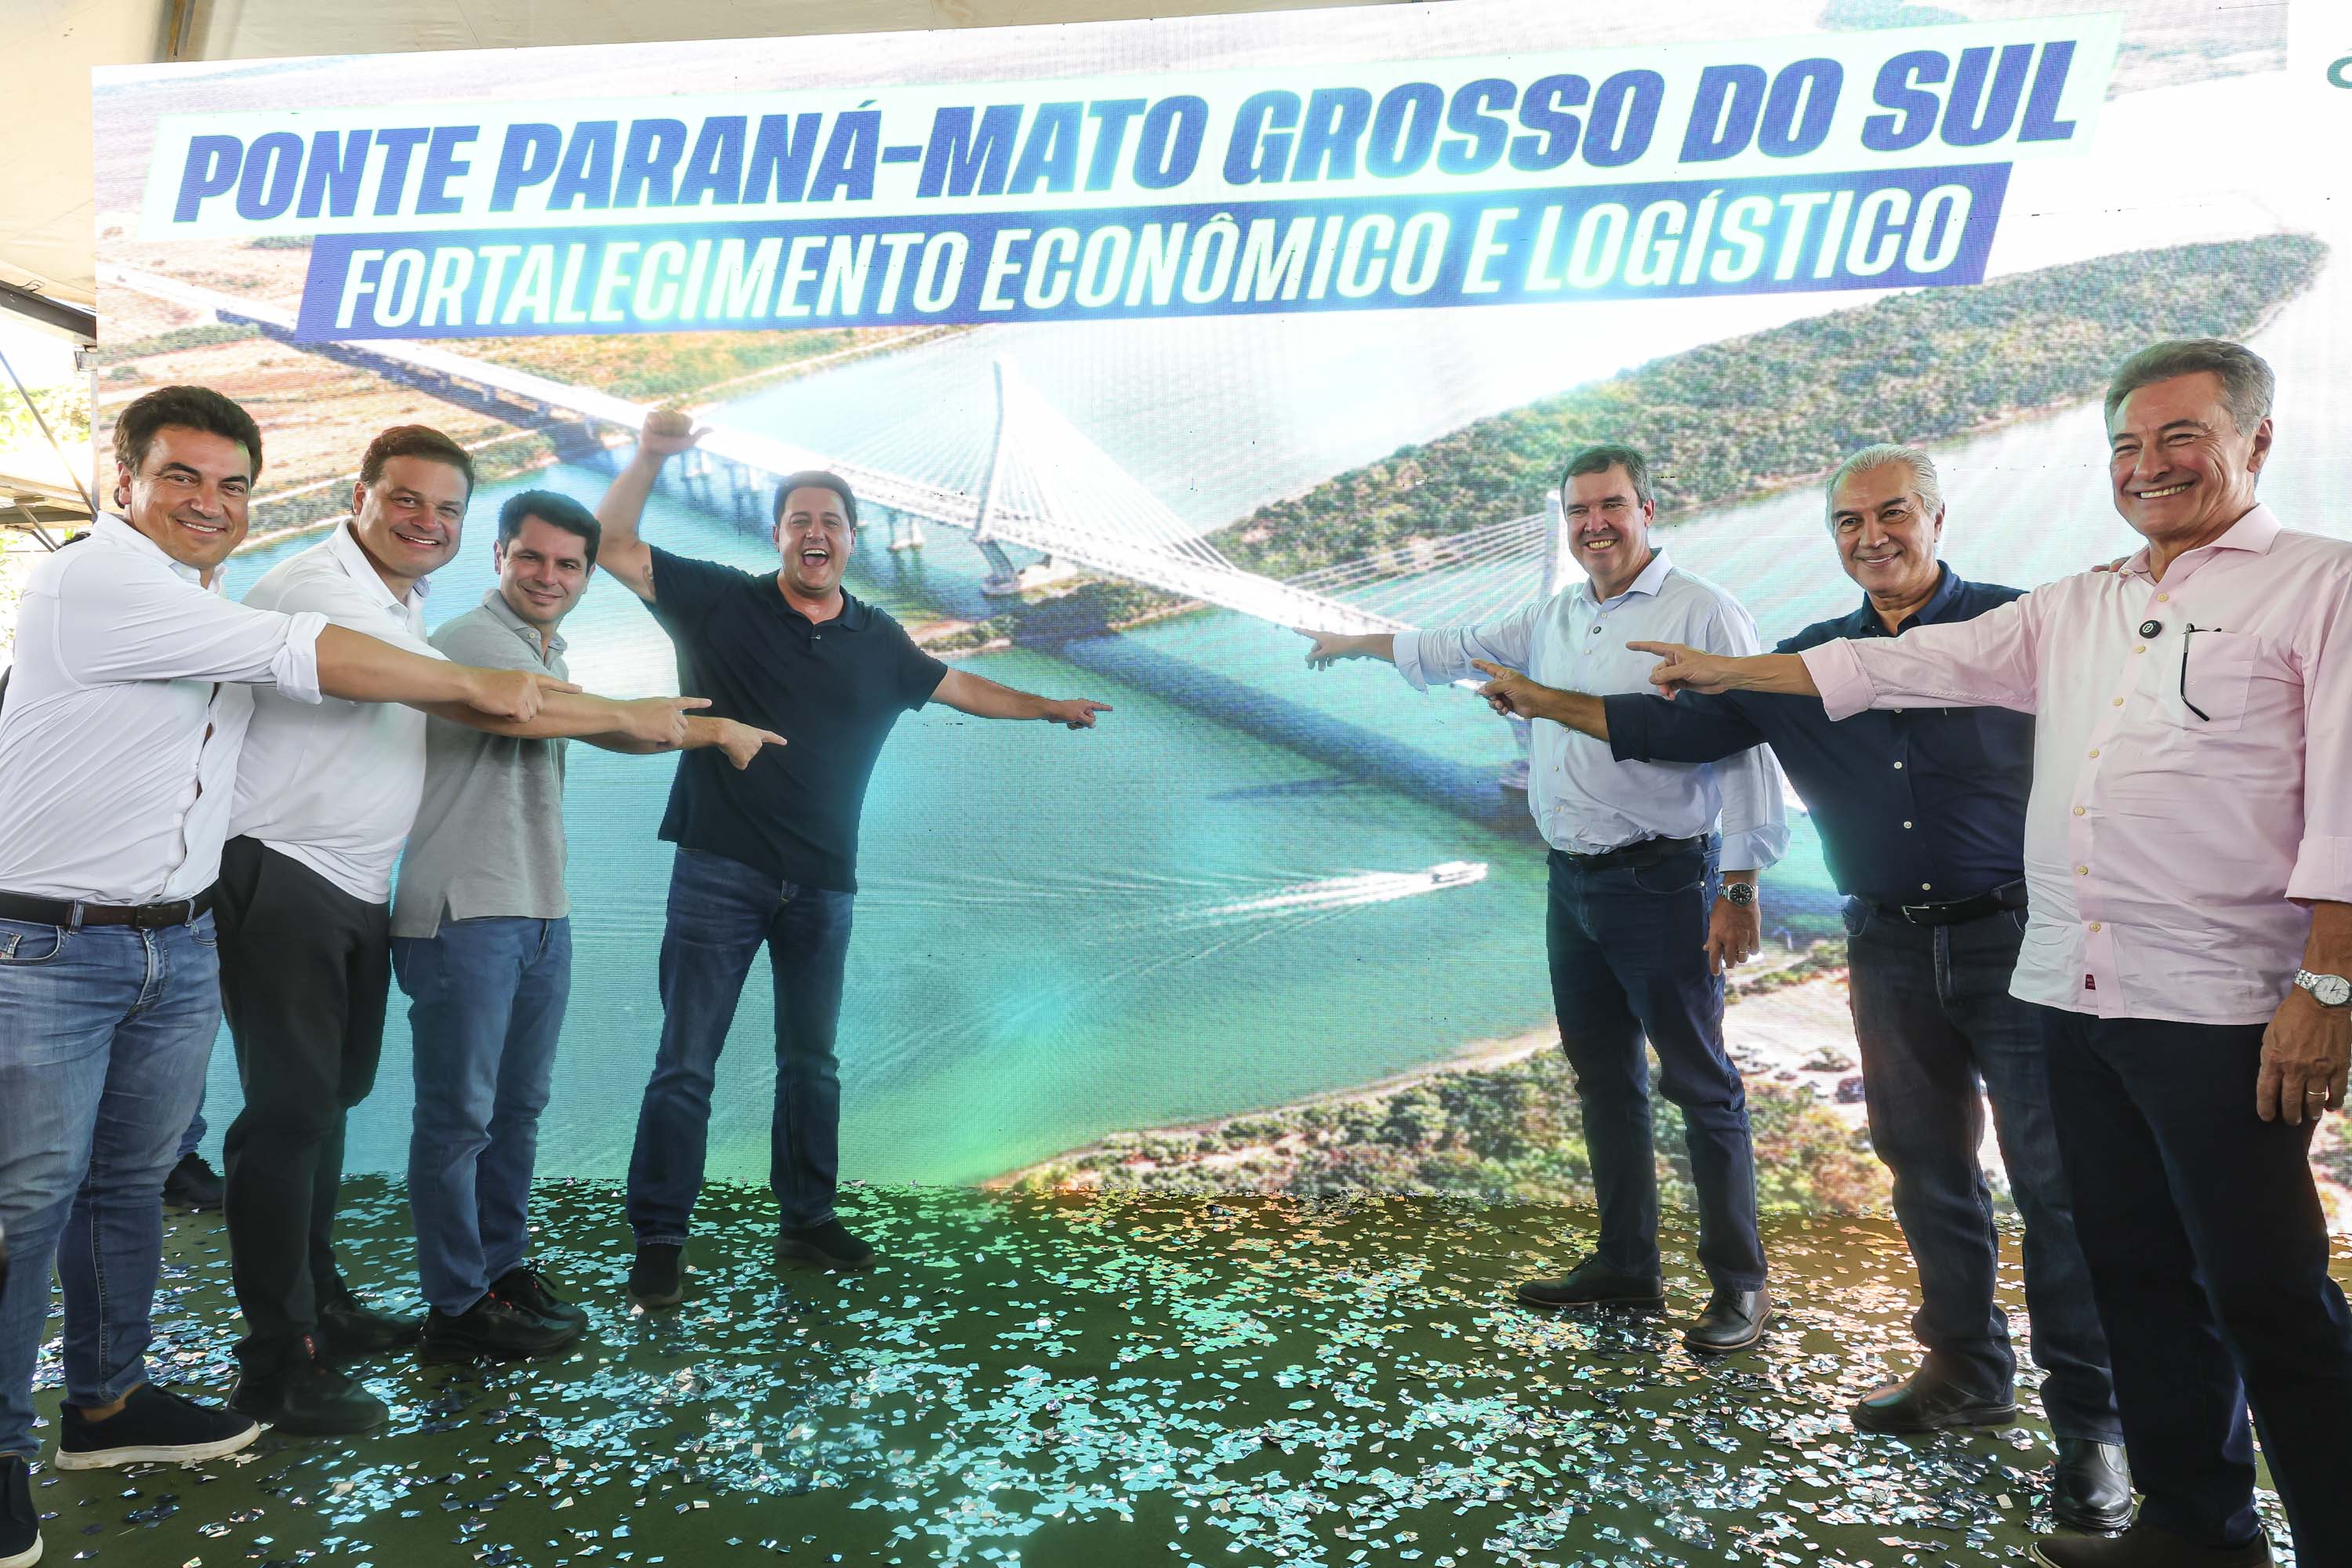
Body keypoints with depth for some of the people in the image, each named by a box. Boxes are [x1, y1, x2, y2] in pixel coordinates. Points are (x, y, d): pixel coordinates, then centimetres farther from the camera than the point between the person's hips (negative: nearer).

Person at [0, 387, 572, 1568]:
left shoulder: (214, 607, 15)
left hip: (179, 941, 8)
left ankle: (105, 1401, 27)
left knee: (133, 1180, 14)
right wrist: (479, 686, -10)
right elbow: (305, 659, -17)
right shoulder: (96, 580, -13)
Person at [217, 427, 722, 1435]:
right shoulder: (321, 589, -16)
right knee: (290, 1113, -6)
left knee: (330, 1098, 16)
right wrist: (629, 717, -15)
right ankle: (276, 1368, 3)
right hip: (281, 881, -9)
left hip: (356, 891, 9)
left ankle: (317, 1304, 30)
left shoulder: (399, 601, 15)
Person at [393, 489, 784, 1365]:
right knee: (459, 1115, -1)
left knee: (519, 1106, 14)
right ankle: (456, 1309, 8)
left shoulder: (549, 658, 19)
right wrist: (719, 731, -9)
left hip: (541, 915, 9)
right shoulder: (472, 641, -11)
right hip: (465, 915, -9)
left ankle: (503, 1270, 27)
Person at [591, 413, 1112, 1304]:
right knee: (686, 1062, -3)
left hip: (822, 885, 4)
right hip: (721, 870, -4)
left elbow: (957, 687, 25)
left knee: (811, 1062, 13)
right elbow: (612, 548, -4)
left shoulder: (878, 642, 10)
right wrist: (650, 458, -16)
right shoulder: (721, 604, 0)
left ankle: (806, 1222, 27)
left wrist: (1050, 707, 30)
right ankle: (659, 1242, 6)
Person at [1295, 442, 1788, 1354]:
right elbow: (1457, 651, 29)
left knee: (1701, 1086, -1)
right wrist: (1357, 643, 38)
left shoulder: (1702, 615, -10)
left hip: (1659, 885, -8)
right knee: (1603, 1079, 15)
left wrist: (1741, 886, -18)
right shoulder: (1551, 622, 13)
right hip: (1572, 884, 8)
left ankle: (1739, 1285, 11)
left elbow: (1743, 752, -14)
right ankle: (1627, 1266, 28)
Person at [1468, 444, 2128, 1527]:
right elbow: (1677, 727, 9)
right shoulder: (1806, 663, 8)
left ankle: (2090, 1421, 10)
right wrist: (1546, 702, 3)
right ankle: (1967, 1371, 31)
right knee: (1926, 1170, 14)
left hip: (2013, 938, -4)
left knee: (2058, 1183, -2)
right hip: (1890, 952, 4)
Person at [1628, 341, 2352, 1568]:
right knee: (2136, 1272, 14)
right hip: (2075, 995, 7)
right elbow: (1907, 667, 17)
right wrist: (1722, 671, 16)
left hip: (2221, 1005, -6)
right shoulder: (2072, 612, 17)